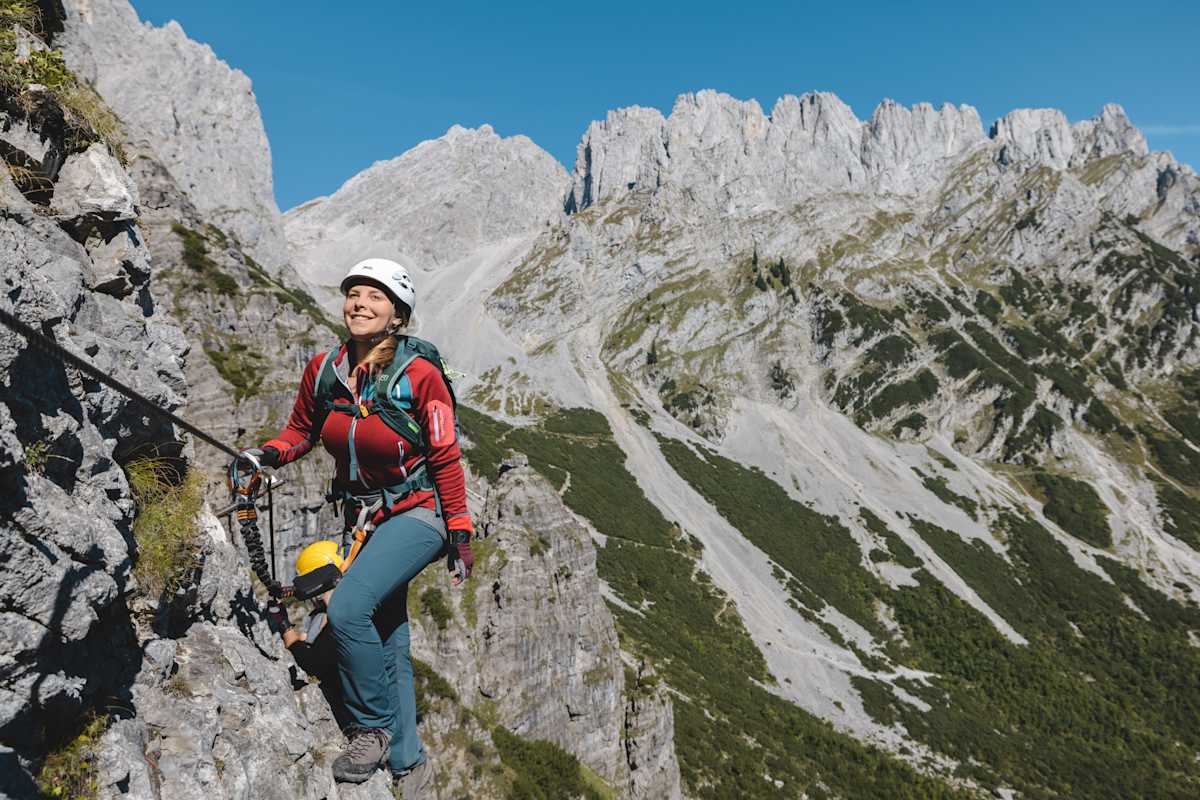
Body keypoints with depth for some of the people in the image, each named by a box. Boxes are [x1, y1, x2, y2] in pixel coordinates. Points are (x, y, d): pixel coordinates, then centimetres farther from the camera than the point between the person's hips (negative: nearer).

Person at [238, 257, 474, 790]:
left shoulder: (419, 376, -18)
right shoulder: (323, 371, -5)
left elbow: (445, 459, -12)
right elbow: (301, 430, 12)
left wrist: (460, 535, -10)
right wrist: (268, 454, -9)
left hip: (417, 513, -6)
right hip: (364, 518, 6)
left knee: (347, 608, -24)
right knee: (387, 647, 12)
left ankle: (373, 728, -1)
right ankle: (409, 765, 28)